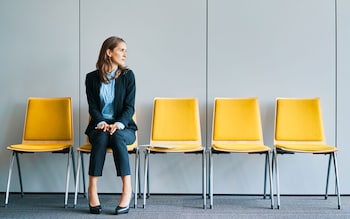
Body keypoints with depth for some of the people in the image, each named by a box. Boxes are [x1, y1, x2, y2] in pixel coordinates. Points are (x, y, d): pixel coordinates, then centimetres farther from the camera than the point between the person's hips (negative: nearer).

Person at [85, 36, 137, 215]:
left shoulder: (128, 75, 4)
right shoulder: (92, 77, 5)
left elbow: (129, 106, -3)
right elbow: (92, 107, 0)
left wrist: (118, 124, -21)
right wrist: (102, 123, -20)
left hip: (123, 127, 0)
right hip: (100, 126, 1)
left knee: (117, 137, -34)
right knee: (101, 137, -34)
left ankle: (127, 190, -34)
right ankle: (92, 190, -30)